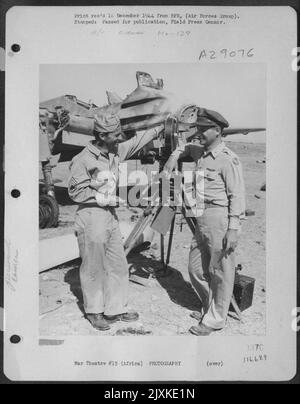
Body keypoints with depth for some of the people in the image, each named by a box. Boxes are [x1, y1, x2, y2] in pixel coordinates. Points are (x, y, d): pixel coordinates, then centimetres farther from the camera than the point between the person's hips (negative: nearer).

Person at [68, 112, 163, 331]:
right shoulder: (83, 160, -15)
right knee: (93, 269, 6)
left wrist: (162, 127, 19)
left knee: (118, 266, 13)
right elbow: (76, 192, -14)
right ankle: (94, 312, 25)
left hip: (111, 216, 8)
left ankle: (116, 309, 28)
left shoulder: (116, 151, 6)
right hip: (91, 218, -8)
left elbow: (138, 141, 18)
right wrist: (105, 199, -14)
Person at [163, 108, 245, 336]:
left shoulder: (227, 159, -12)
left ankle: (215, 319, 17)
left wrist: (234, 228, -19)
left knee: (221, 272, 4)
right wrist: (174, 157, 17)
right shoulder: (201, 153, 14)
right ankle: (209, 306, 35)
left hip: (220, 219, -9)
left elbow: (237, 196, -15)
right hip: (202, 219, 9)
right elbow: (186, 147, 37)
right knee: (196, 268, 16)